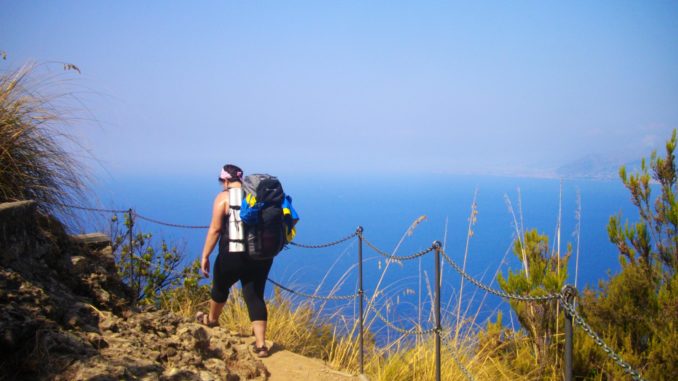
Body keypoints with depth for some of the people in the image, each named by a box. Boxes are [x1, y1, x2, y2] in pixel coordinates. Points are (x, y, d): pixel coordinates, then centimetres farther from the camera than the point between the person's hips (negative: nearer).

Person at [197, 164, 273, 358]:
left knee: (220, 287, 23)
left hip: (233, 256, -4)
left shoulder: (224, 197, -5)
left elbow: (215, 229, -10)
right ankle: (260, 344, 1)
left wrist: (205, 256, -5)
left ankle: (211, 319, 49)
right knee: (255, 297, 7)